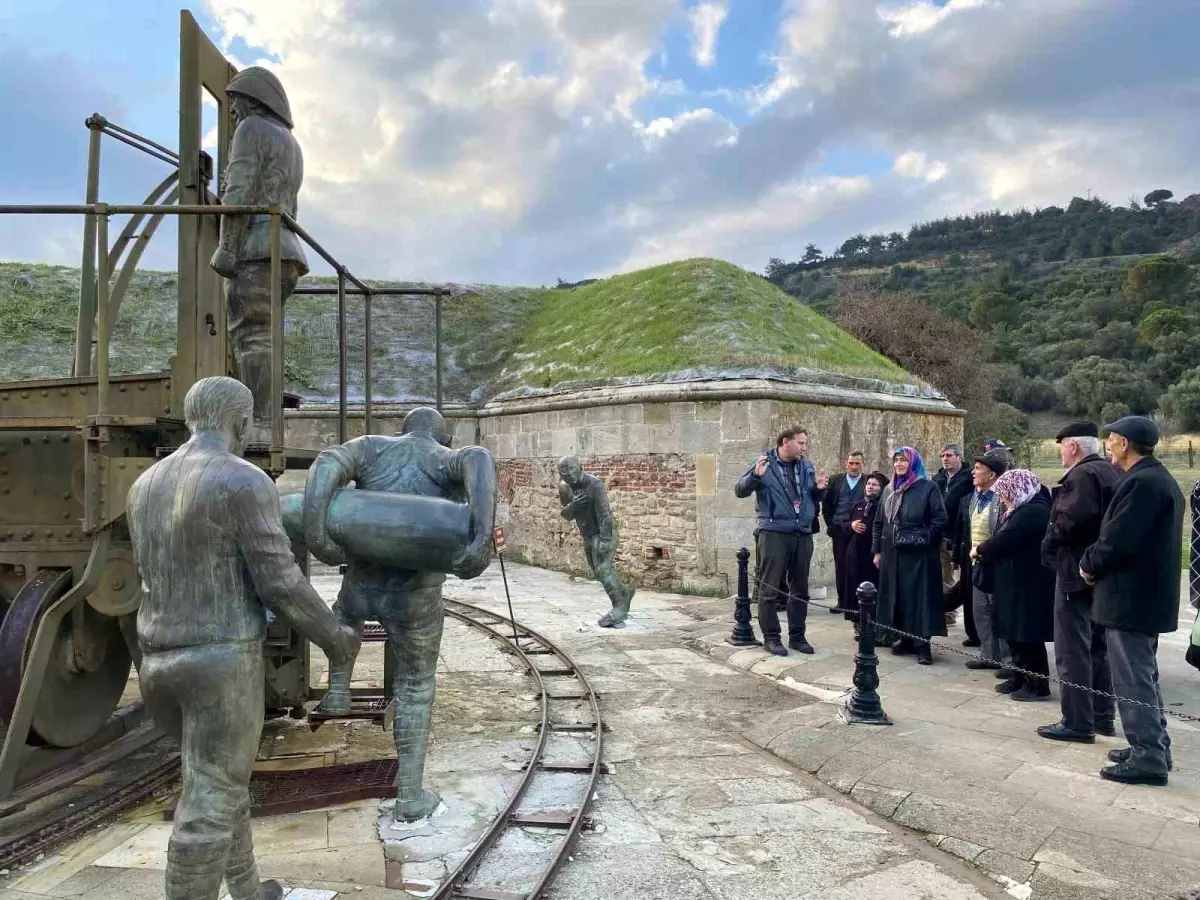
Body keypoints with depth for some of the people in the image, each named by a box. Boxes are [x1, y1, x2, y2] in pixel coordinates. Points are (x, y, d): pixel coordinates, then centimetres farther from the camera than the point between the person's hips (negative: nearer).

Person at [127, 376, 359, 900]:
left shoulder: (146, 486, 9)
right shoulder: (246, 484, -16)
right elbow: (282, 586, -15)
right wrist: (333, 638, 1)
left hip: (161, 664, 8)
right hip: (222, 665, -8)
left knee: (222, 782, 24)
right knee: (210, 806, 2)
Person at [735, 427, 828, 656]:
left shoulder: (807, 466, 9)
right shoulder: (764, 463, -5)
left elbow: (816, 498, 19)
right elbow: (740, 490, -8)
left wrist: (820, 488, -4)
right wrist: (755, 476, -26)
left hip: (803, 534, 5)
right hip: (773, 533, -5)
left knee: (800, 588, 12)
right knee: (769, 588, 0)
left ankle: (797, 635, 23)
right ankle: (771, 637, 10)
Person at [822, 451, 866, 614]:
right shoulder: (836, 480, 8)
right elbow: (826, 503, 12)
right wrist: (830, 523, 7)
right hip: (839, 530, 3)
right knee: (840, 566, 6)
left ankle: (855, 602, 6)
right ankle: (842, 601, 14)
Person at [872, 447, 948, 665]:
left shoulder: (928, 487, -4)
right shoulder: (890, 490, 14)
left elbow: (940, 520, -9)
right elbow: (879, 522, 16)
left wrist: (922, 539, -7)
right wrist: (877, 550, 12)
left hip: (918, 555, -6)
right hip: (892, 554, 6)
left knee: (919, 596, -4)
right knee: (897, 596, 8)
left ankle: (922, 643, 0)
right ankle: (906, 639, 19)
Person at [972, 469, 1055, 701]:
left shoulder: (1034, 511, -18)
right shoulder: (1022, 510, 16)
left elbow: (1005, 539, -22)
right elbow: (1005, 539, 15)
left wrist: (979, 550, -7)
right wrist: (985, 552, -1)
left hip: (1028, 584, -10)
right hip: (1017, 582, 10)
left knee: (1029, 635, -3)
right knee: (1016, 633, 15)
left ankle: (1037, 684, 6)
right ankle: (1020, 677, 25)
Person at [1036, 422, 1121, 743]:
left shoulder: (1081, 475, -17)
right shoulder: (1113, 472, 13)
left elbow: (1071, 521, -28)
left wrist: (1050, 543, -12)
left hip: (1076, 572, -10)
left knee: (1072, 650, -4)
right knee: (1098, 646, 17)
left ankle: (1077, 723, -1)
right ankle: (1102, 716, 25)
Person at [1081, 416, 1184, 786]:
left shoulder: (1141, 482, -20)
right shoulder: (1159, 478, 13)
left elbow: (1118, 540, -25)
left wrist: (1089, 564, -8)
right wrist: (1096, 563, 8)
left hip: (1131, 597, -11)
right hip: (1148, 593, 11)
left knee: (1133, 680, -2)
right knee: (1143, 676, 19)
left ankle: (1149, 759, 5)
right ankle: (1154, 747, 30)